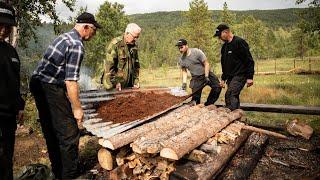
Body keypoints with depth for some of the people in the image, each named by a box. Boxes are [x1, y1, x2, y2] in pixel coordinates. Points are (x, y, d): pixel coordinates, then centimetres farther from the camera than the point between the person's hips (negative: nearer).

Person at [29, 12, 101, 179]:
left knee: (51, 132, 18)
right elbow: (71, 81, -19)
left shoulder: (64, 36, 15)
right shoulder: (77, 45, -15)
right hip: (51, 89, -10)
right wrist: (77, 108, -12)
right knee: (69, 134, -1)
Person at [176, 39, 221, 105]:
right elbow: (184, 71, 8)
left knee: (217, 87, -19)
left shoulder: (197, 52, -15)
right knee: (195, 97, -4)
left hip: (207, 74, -2)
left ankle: (208, 104, -4)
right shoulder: (181, 60, -3)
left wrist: (206, 77, -19)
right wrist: (184, 82, -5)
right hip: (196, 78, 3)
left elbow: (206, 64, -13)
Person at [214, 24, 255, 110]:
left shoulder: (239, 42, -11)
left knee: (229, 95, -21)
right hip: (230, 77, 8)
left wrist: (250, 77, -17)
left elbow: (249, 61, -13)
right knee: (234, 97, 10)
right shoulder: (224, 46, 15)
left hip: (240, 75, -8)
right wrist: (223, 79, 22)